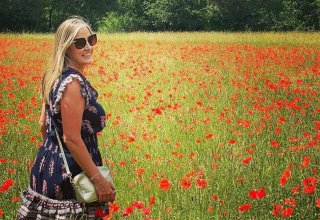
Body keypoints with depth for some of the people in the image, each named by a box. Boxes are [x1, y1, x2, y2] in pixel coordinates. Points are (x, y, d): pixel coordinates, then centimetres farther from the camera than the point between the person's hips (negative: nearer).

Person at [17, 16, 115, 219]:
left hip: (50, 165, 10)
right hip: (69, 174, -10)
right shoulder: (73, 82, -21)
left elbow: (44, 125, 16)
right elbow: (72, 139, -24)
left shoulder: (56, 77, 7)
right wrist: (98, 179, -19)